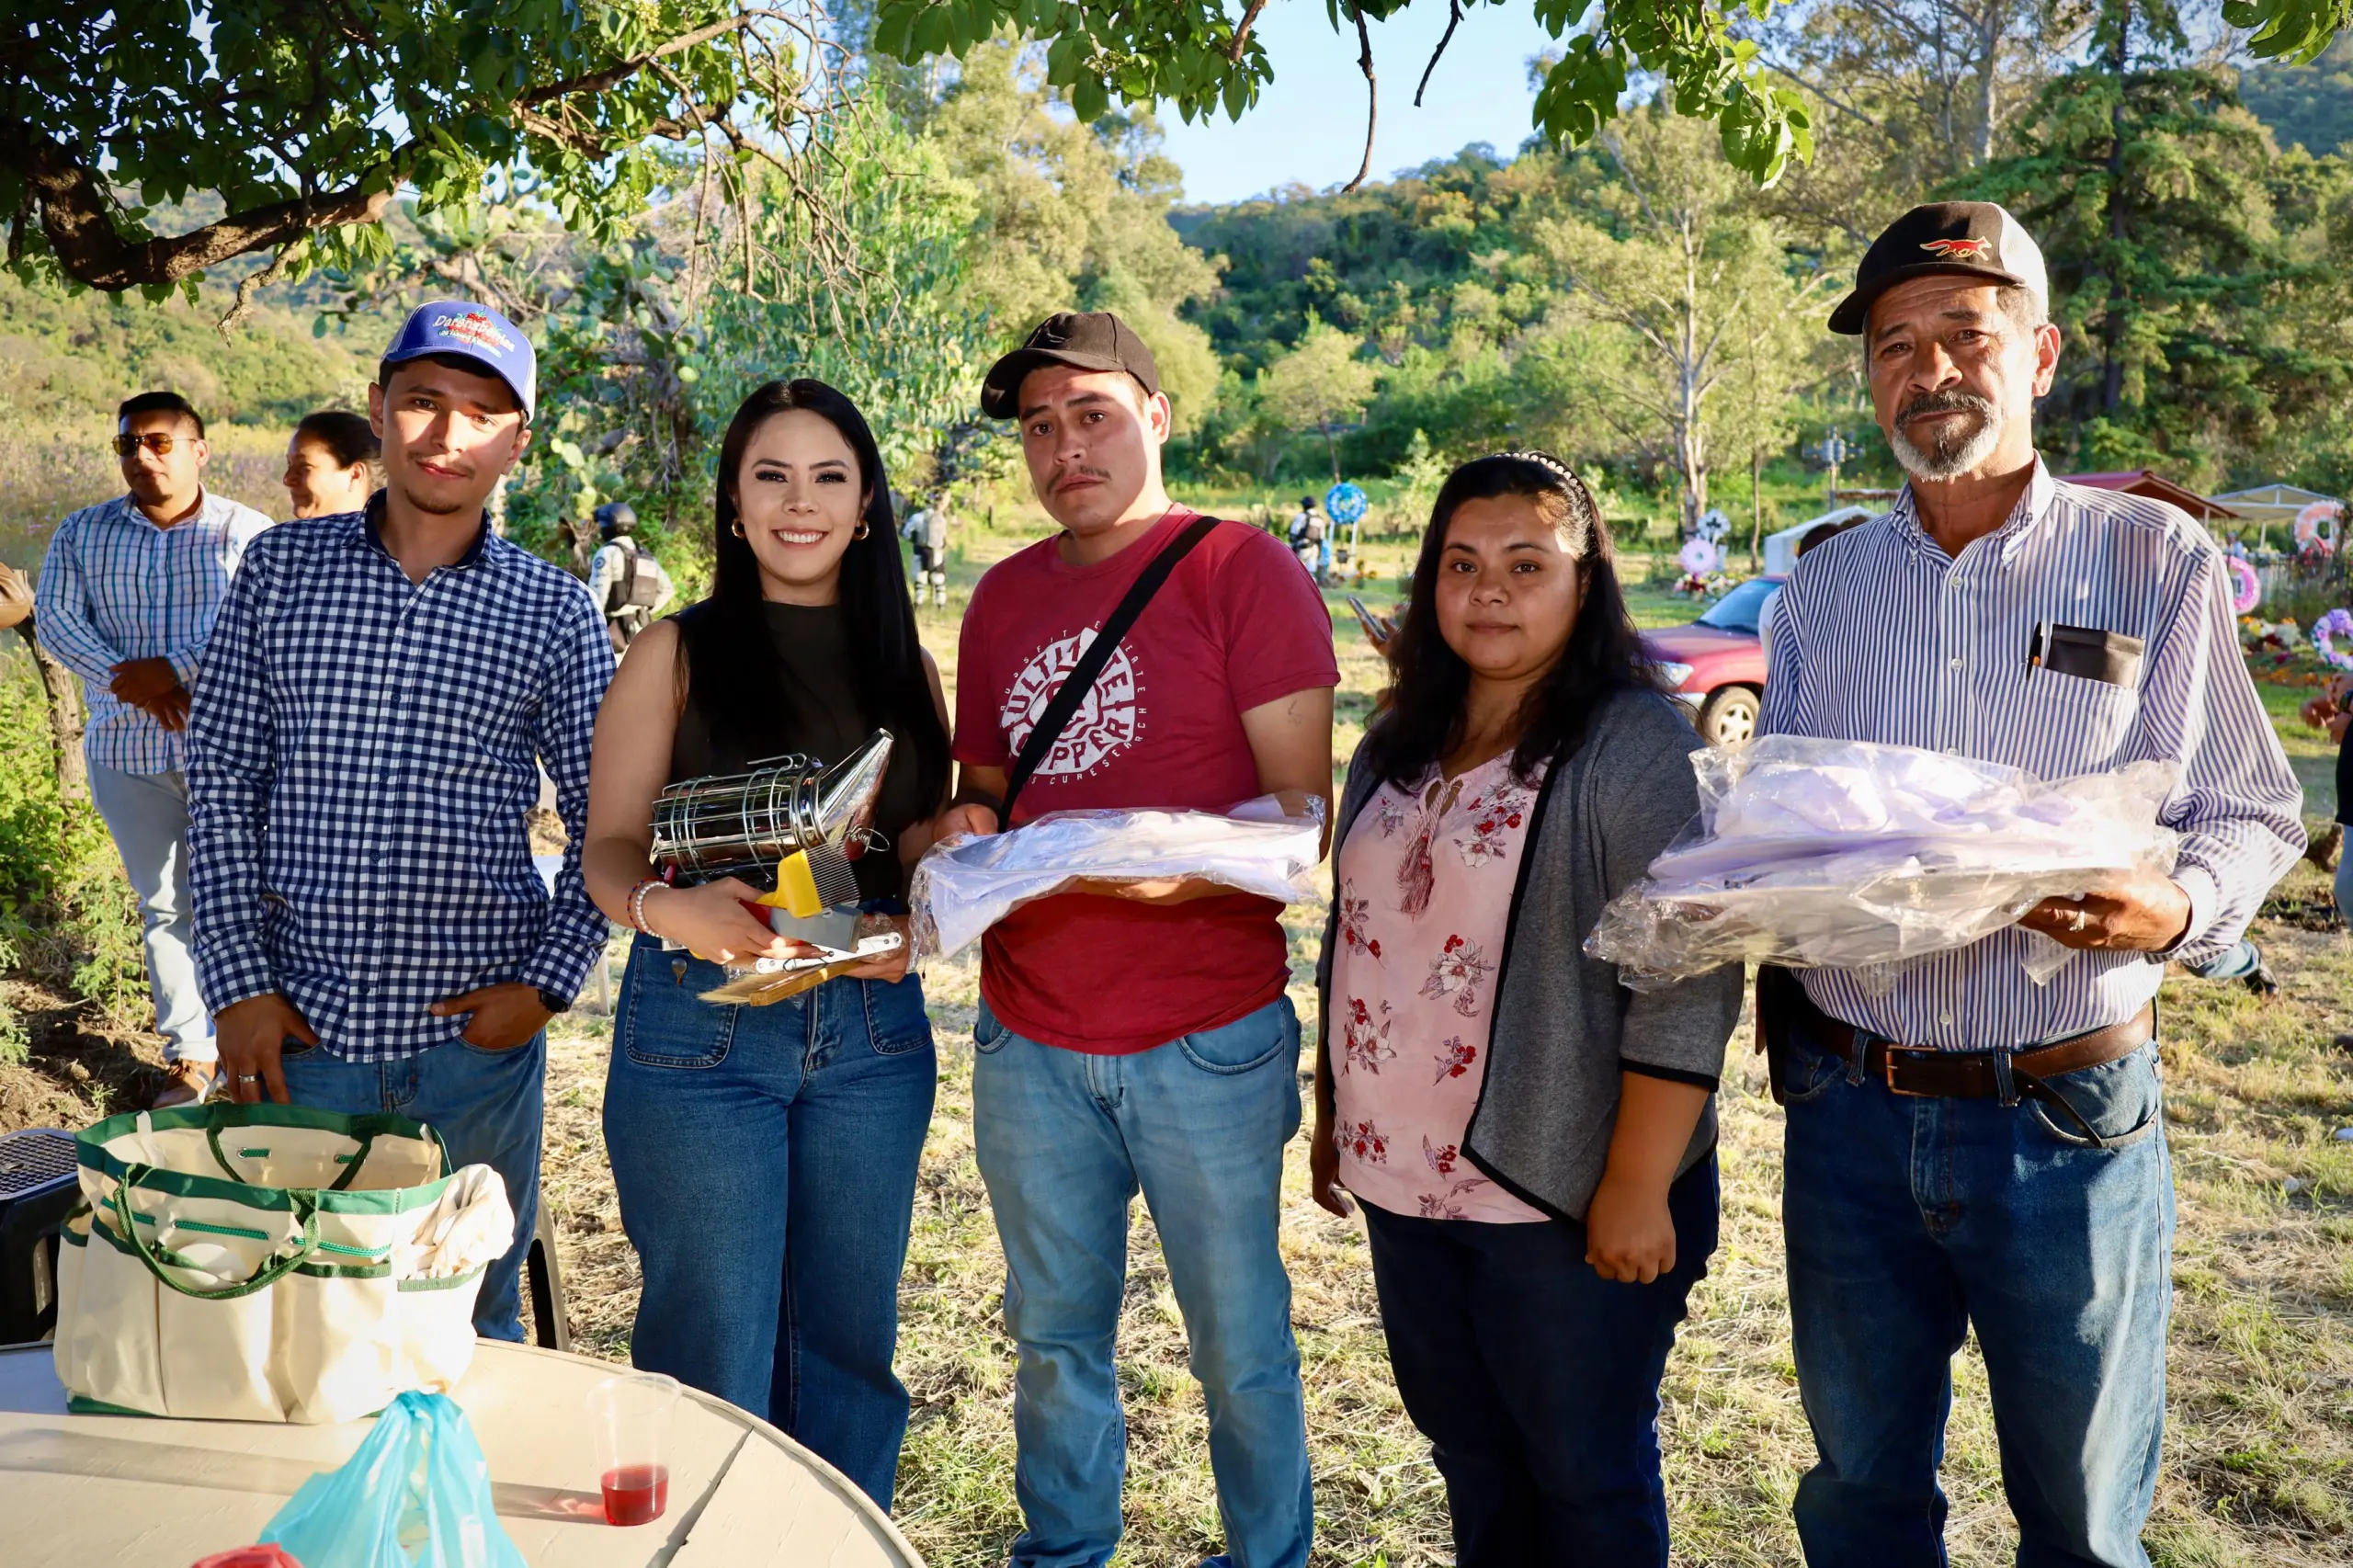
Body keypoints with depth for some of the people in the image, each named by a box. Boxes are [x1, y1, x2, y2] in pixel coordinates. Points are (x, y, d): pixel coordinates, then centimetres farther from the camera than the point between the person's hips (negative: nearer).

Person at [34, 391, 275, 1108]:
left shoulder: (249, 533, -1)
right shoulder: (82, 534, 9)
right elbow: (55, 617, -1)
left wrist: (176, 668, -22)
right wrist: (129, 682, -16)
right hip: (129, 752, 3)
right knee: (163, 905, 8)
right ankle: (190, 1053, 18)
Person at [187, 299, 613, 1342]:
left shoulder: (554, 613, 0)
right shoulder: (282, 568, 3)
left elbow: (604, 824, 4)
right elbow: (221, 779, 3)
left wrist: (549, 983, -6)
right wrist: (238, 982, -3)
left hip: (479, 1028, 0)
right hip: (298, 1023, 1)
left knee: (474, 1321, 14)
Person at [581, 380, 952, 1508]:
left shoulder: (906, 670, 9)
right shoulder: (678, 654, 0)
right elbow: (609, 851, -4)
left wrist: (917, 927, -7)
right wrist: (669, 907, -26)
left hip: (872, 1029, 3)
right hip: (702, 1028, -3)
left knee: (848, 1343, 14)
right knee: (715, 1352, 5)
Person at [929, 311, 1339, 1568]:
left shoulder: (1239, 568, -7)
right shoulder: (1001, 596, 10)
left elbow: (1304, 815, -11)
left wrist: (1182, 872, -28)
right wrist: (963, 834, -3)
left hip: (1207, 1040, -4)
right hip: (1028, 1040, 5)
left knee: (1240, 1344, 10)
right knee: (1055, 1336, 19)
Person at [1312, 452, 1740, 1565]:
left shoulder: (1637, 745, -13)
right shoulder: (1397, 750, 9)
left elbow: (1686, 985, -18)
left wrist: (1637, 1190, -21)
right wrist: (1333, 1117, 17)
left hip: (1562, 1195, -6)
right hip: (1406, 1180, 6)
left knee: (1584, 1475, 10)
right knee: (1466, 1452, 20)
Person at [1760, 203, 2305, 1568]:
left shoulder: (2159, 561, -1)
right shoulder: (1824, 590, 8)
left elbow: (2252, 814, -1)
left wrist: (2174, 908, -22)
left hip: (2071, 1119, -2)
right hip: (1850, 1109, 3)